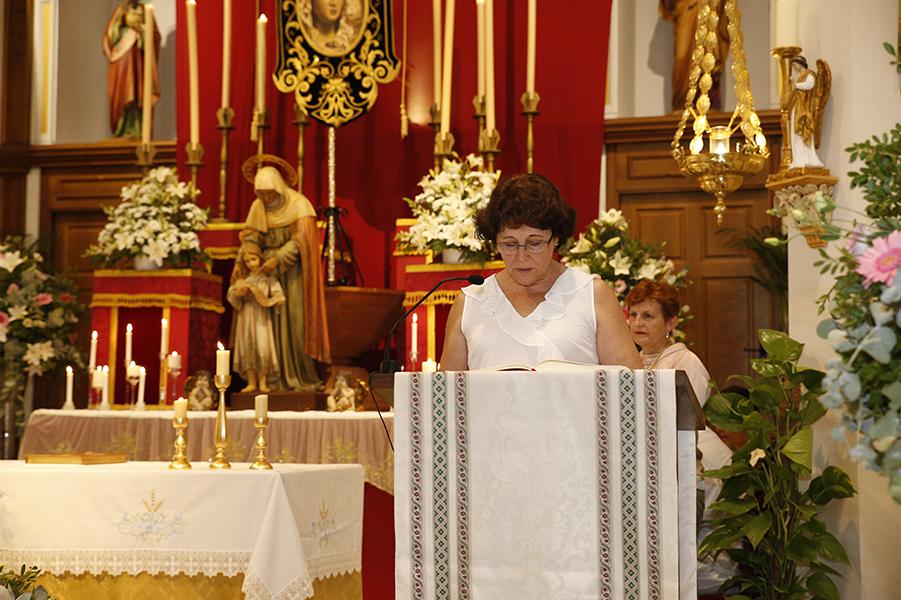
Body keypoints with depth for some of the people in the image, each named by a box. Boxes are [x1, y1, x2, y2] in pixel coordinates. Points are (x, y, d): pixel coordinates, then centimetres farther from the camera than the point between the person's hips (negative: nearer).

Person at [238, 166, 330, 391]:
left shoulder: (298, 204, -7)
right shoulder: (258, 207, 7)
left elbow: (300, 239, -15)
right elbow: (250, 238, 4)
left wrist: (278, 259, -25)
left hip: (293, 272, -4)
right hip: (268, 272, 4)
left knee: (296, 321, -7)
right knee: (272, 324, -2)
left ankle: (304, 378, -1)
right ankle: (279, 378, 1)